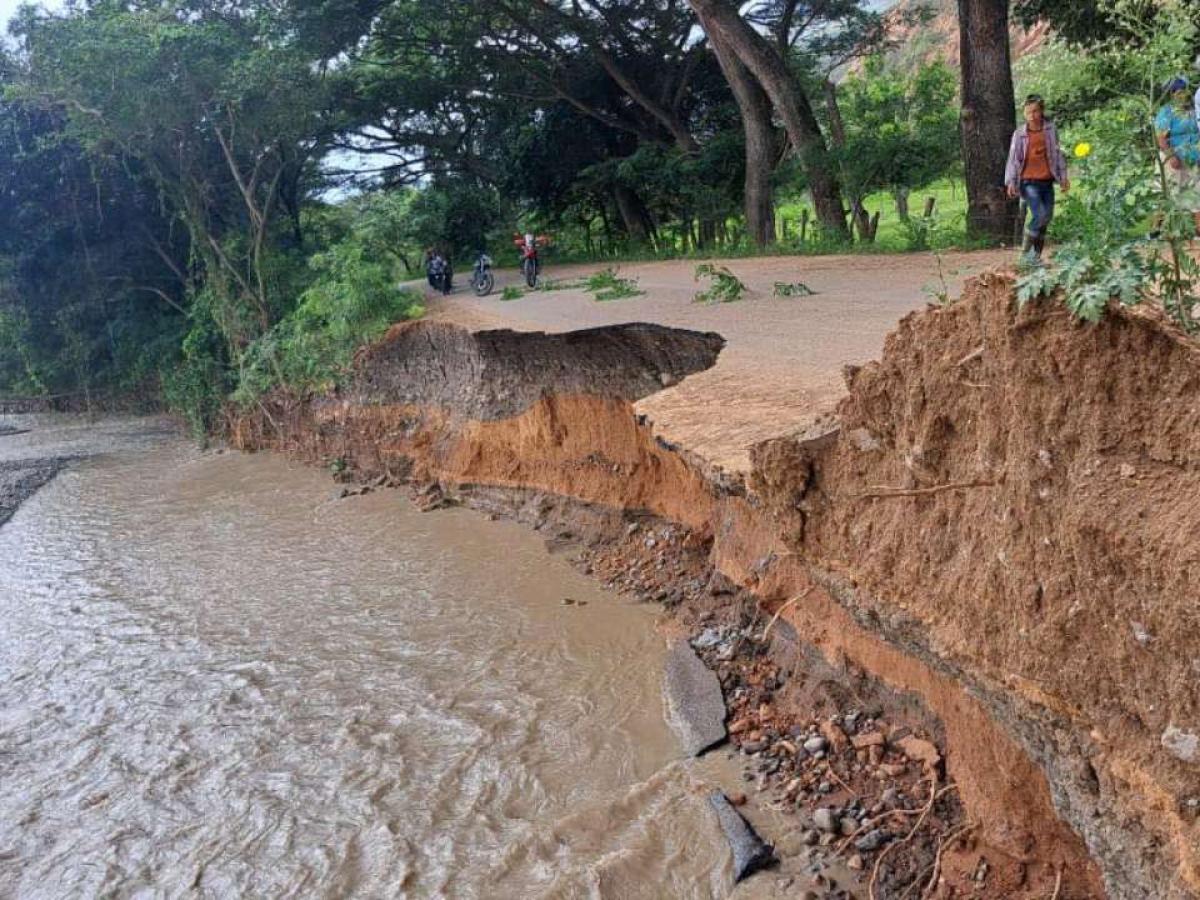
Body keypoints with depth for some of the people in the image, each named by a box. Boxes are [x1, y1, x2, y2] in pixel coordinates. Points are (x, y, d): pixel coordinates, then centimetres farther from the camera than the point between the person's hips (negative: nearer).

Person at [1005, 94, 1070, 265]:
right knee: (1039, 216, -17)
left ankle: (1036, 255, 17)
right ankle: (1025, 252, -4)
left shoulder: (1050, 129, 3)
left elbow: (1057, 153, 10)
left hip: (1047, 181, 4)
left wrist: (1063, 176, 8)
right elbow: (1013, 158, -3)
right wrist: (1010, 182, -12)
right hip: (1029, 182, -4)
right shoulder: (1019, 134, -3)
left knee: (1047, 217, 6)